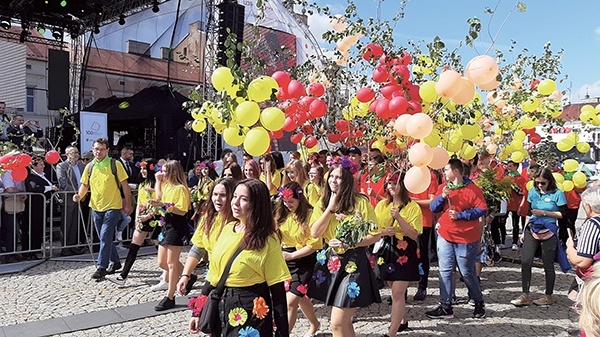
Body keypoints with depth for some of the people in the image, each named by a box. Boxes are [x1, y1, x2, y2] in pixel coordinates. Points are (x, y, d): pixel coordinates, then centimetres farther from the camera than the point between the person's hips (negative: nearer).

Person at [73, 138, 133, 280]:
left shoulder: (115, 164, -7)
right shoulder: (89, 166, 6)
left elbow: (124, 185, -4)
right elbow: (85, 184, 14)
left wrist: (128, 205, -4)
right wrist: (80, 195, -7)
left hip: (113, 206, -5)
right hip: (96, 207, 5)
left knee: (105, 237, -12)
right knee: (104, 237, 13)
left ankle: (102, 268, -6)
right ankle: (115, 262, 30)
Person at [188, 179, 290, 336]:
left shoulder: (267, 240, -14)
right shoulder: (227, 229, 3)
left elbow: (278, 290, -14)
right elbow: (213, 275, 10)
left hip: (251, 312, -6)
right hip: (224, 308, 6)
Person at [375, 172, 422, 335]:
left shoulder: (413, 207, -9)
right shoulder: (382, 205, 4)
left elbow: (414, 235, -15)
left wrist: (398, 217, -23)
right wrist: (383, 232, -16)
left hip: (405, 253, -5)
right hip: (387, 250, 5)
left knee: (397, 292, -8)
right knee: (395, 290, 17)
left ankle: (392, 332, -3)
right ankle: (402, 321, 37)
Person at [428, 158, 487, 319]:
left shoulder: (473, 189, -8)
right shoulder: (443, 188, 9)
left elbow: (482, 209, -14)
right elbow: (433, 208, 5)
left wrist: (460, 215, -18)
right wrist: (442, 196, -13)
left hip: (466, 238, -5)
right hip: (445, 235, 5)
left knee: (467, 273, 5)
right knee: (445, 271, 5)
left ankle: (479, 303, 27)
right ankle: (445, 307, 11)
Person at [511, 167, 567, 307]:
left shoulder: (557, 194, -6)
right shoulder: (533, 192, 7)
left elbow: (563, 214, -6)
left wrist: (544, 213, -14)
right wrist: (524, 232, 12)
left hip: (549, 231, -4)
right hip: (532, 229, 4)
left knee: (548, 264, 5)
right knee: (525, 261, -4)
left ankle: (548, 296, 20)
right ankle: (525, 296, 4)